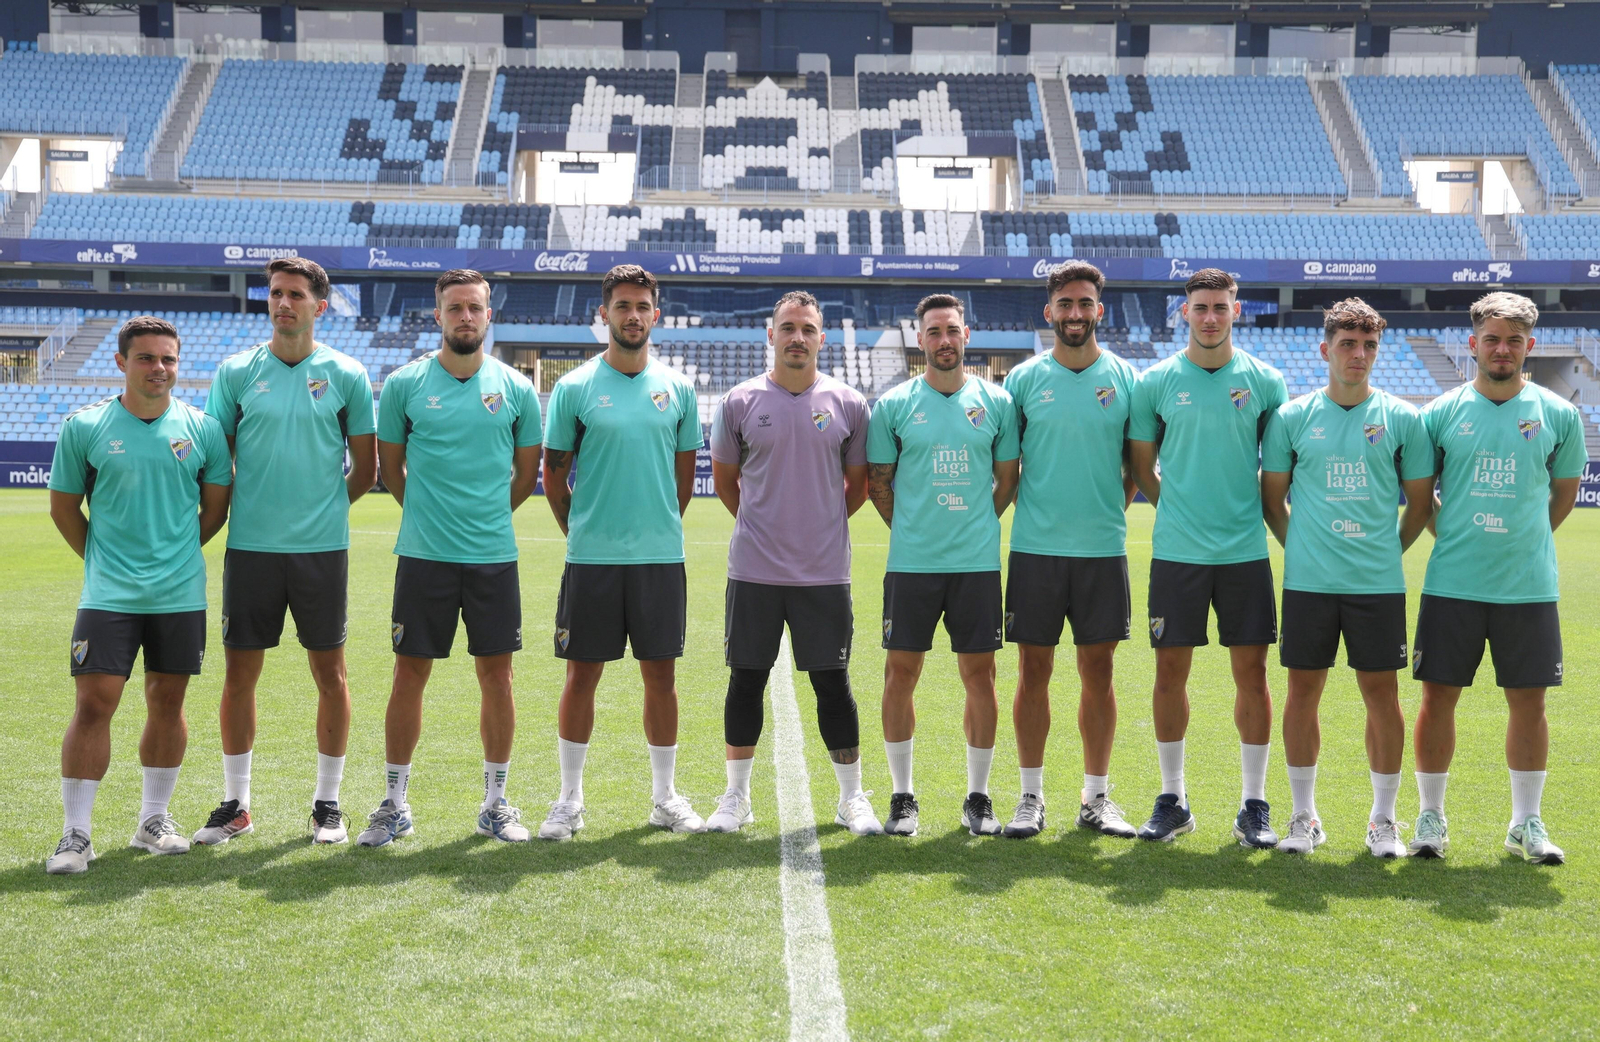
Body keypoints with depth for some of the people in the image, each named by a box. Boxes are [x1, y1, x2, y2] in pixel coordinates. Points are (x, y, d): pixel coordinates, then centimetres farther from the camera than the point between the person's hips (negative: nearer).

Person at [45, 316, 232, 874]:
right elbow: (63, 508, 8)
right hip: (108, 594, -2)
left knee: (167, 702, 8)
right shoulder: (84, 427, -1)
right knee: (94, 703, -7)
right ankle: (76, 834, 2)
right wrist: (104, 560, 9)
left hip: (181, 594, 2)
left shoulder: (203, 429, 3)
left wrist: (175, 553, 10)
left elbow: (215, 510, 12)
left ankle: (153, 820, 22)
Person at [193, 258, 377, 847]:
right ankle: (235, 804, 18)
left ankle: (327, 803, 17)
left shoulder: (347, 376, 1)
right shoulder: (236, 372, 3)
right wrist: (242, 508, 5)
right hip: (250, 546, 1)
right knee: (239, 675, 5)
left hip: (322, 548, -1)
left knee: (330, 675, 4)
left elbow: (366, 470, 6)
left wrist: (324, 507, 5)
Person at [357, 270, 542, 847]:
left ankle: (495, 801, 18)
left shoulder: (516, 388, 3)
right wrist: (428, 515, 12)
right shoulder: (404, 384, 0)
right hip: (423, 555, -1)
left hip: (494, 556, 1)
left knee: (496, 674, 6)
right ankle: (394, 803, 15)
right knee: (410, 674, 3)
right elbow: (390, 466, 11)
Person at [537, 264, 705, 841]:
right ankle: (569, 798, 15)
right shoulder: (575, 387, -1)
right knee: (582, 674, 3)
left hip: (661, 555, 2)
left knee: (661, 673, 7)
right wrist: (581, 531, 5)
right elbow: (554, 474, 5)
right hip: (591, 556, -2)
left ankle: (665, 796, 19)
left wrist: (660, 529, 12)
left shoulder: (677, 388, 6)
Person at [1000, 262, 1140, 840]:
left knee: (1098, 671, 6)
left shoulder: (1125, 378, 4)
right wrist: (1020, 512, 2)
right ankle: (1031, 796, 14)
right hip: (1035, 547, 0)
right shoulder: (1024, 378, 3)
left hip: (1103, 548, 1)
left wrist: (1112, 511, 2)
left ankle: (1096, 797, 17)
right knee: (1033, 671, 4)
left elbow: (1139, 464, 10)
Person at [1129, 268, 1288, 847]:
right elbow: (1141, 467, 9)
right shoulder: (1156, 382, 2)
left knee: (1251, 672, 3)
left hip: (1246, 551, 0)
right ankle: (1172, 799, 16)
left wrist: (1271, 517, 5)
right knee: (1170, 671, 3)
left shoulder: (1265, 381, 3)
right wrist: (1179, 512, 5)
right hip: (1176, 552, 0)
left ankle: (1254, 804, 13)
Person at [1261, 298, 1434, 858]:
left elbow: (1420, 502, 10)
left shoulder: (1402, 418, 3)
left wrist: (1388, 552, 7)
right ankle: (1304, 816, 17)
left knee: (1381, 693, 3)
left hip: (1379, 582, 0)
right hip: (1308, 581, 0)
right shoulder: (1292, 417, 4)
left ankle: (1383, 818, 16)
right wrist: (1302, 549, 8)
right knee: (1303, 691, 4)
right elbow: (1272, 497, 11)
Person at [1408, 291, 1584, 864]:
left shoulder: (1558, 415, 2)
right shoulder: (1441, 412, 1)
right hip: (1452, 582, 0)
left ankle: (1526, 822, 20)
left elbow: (1564, 492, 14)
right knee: (1438, 697, 2)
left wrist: (1525, 541, 12)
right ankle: (1431, 816, 16)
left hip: (1529, 586, 1)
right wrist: (1452, 535, 6)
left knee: (1528, 701, 6)